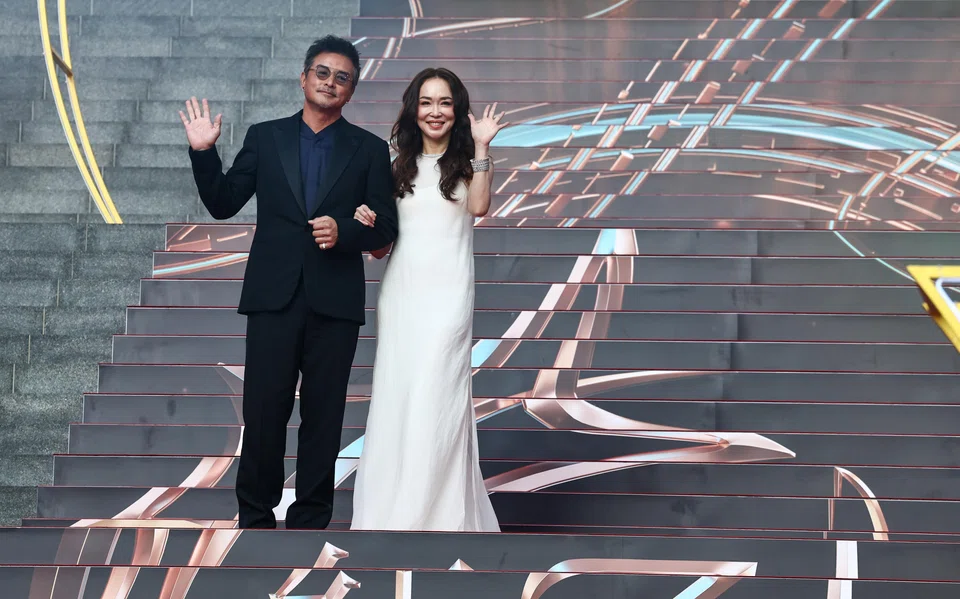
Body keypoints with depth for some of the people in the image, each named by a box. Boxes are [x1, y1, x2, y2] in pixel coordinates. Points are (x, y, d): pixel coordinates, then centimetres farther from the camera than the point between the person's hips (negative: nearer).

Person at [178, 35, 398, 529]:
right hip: (273, 297, 0)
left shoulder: (369, 150, 8)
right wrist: (204, 153, -6)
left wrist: (344, 231, -15)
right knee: (263, 412, 1)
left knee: (323, 415, 6)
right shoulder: (264, 138, 9)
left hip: (335, 302, 0)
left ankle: (310, 520, 16)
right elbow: (222, 205, 8)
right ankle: (256, 516, 15)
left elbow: (386, 227, 4)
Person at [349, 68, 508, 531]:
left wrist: (481, 147, -17)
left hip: (447, 294, -3)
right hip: (399, 293, 3)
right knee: (394, 399, 4)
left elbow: (479, 206, -17)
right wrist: (369, 226, -6)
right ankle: (390, 514, 15)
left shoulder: (466, 161, 6)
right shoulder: (400, 167, 13)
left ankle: (439, 514, 0)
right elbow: (380, 247, 14)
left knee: (434, 401, -8)